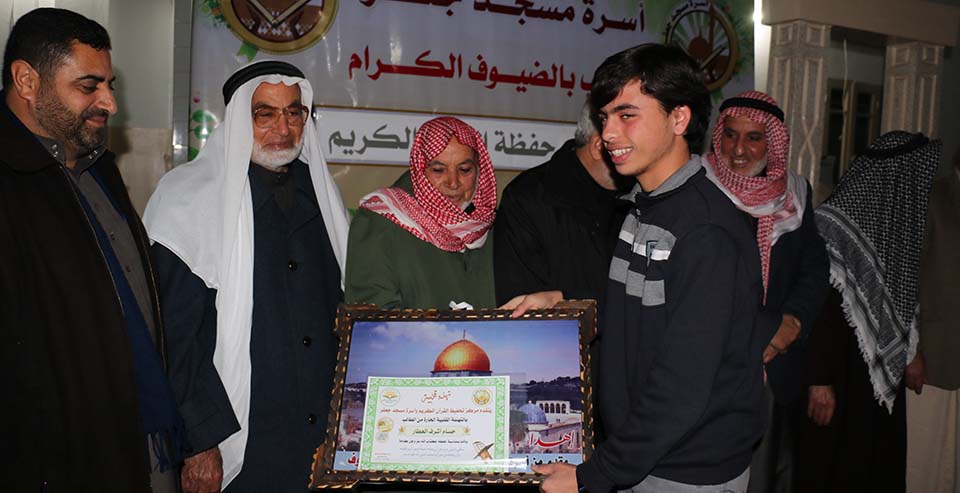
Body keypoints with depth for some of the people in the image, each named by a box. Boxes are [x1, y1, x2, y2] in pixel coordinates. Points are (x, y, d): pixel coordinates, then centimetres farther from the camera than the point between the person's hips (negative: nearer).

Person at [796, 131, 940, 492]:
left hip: (882, 376, 7)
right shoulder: (838, 225, -17)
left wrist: (910, 357, 16)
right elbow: (818, 308, -19)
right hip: (840, 379, -7)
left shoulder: (903, 225, 6)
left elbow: (904, 308, 15)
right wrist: (819, 379, -20)